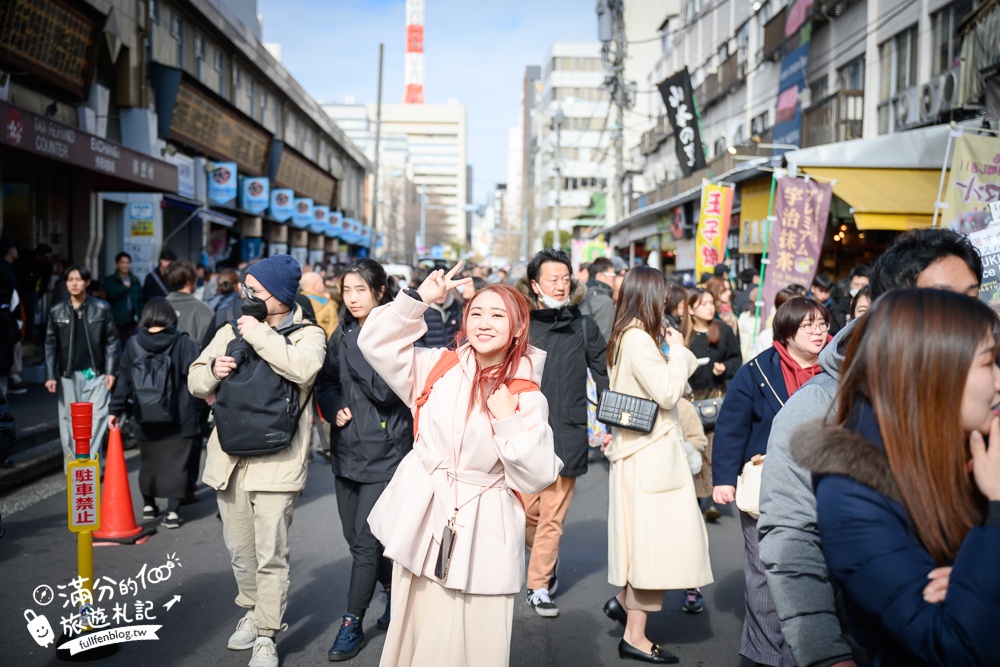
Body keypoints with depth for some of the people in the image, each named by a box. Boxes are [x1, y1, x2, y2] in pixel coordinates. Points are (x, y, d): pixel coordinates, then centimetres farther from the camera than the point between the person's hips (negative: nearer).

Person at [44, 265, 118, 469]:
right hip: (69, 375, 2)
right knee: (69, 420, 4)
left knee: (97, 418, -5)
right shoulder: (57, 312, 5)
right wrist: (50, 375, 0)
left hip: (96, 374, -1)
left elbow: (111, 341, 2)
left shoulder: (102, 308, 1)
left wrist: (111, 371, -4)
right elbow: (51, 345, 6)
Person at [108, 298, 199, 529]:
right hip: (179, 419, -3)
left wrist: (116, 410, 12)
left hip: (145, 420, 3)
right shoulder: (183, 342, -8)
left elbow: (124, 381, 5)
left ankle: (148, 505, 30)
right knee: (175, 464, 2)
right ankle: (172, 511, -1)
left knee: (148, 462, 18)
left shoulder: (133, 344, 0)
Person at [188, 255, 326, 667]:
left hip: (275, 463, -5)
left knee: (270, 556, -2)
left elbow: (303, 368, -25)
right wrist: (212, 371, -8)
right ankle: (252, 611, 38)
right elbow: (195, 381, 14)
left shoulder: (307, 334, -2)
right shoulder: (231, 332, 12)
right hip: (229, 459, 5)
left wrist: (259, 335, -16)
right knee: (239, 550, 17)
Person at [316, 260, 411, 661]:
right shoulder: (342, 333, 8)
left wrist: (356, 345, -21)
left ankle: (353, 624, 10)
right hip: (347, 448, 7)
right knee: (355, 537, 14)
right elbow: (325, 382, 16)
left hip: (383, 451, -6)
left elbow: (384, 390, -20)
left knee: (365, 542, -4)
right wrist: (334, 409, -4)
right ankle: (397, 590, 36)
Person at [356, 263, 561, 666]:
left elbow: (535, 478, -8)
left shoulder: (526, 397, -4)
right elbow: (376, 343, -2)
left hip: (480, 535, -2)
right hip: (422, 520, 3)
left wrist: (508, 422, -19)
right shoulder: (438, 367, 3)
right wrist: (419, 297, -10)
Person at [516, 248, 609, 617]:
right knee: (526, 510, 6)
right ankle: (546, 563, 35)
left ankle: (538, 587, 13)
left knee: (552, 515, 1)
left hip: (567, 434, 0)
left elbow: (604, 375, 7)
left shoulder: (583, 327, 4)